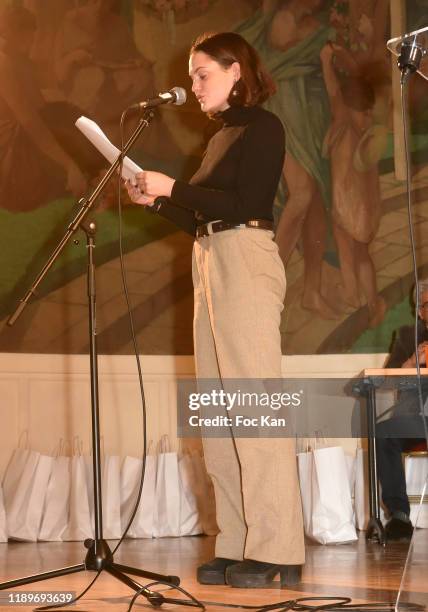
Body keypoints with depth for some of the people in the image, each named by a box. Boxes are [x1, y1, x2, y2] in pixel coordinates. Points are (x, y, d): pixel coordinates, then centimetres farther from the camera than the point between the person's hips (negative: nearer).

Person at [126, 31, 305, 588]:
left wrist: (174, 187, -11)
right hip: (210, 263, 9)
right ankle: (237, 544, 5)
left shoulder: (261, 126, -2)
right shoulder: (220, 138, 22)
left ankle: (276, 549, -10)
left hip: (246, 260, -9)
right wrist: (157, 201, 9)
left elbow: (245, 204, -14)